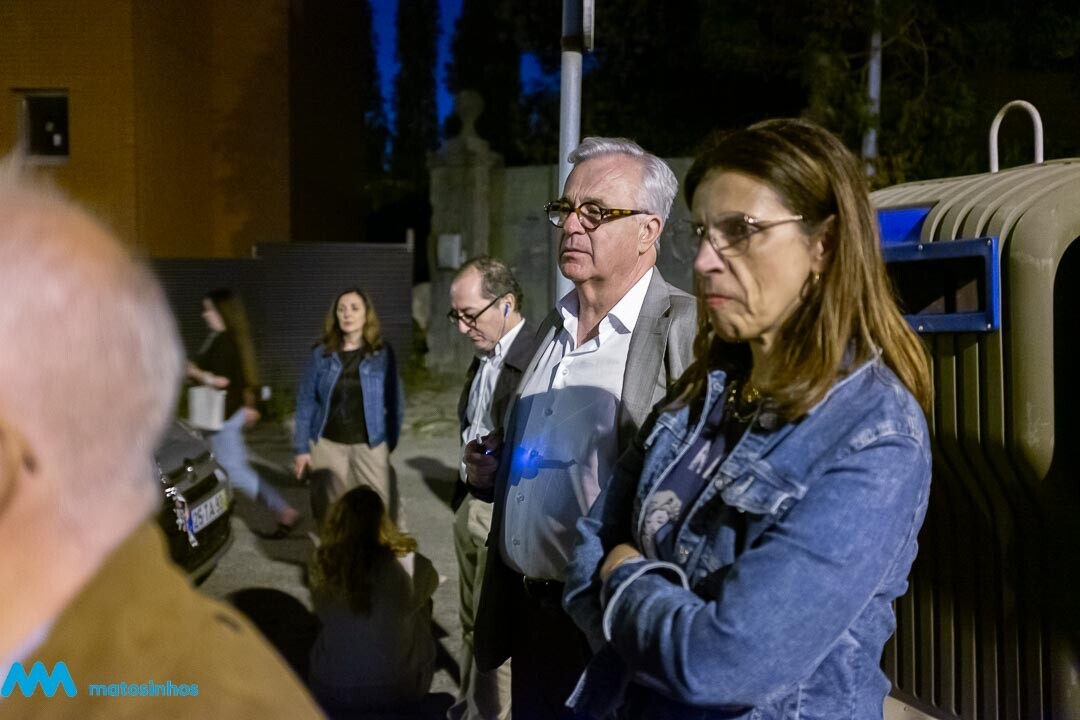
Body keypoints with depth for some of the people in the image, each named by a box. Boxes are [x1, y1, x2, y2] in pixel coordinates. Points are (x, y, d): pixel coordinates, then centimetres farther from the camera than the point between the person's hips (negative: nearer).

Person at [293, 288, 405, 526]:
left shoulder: (382, 353, -3)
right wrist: (302, 447, 0)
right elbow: (306, 401, 2)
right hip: (328, 445, 1)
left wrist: (390, 443, -2)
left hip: (369, 446, -1)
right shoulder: (322, 353, -1)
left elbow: (395, 403, 1)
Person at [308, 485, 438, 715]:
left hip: (332, 695, 2)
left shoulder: (321, 566, -17)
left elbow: (325, 615, 1)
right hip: (399, 692, -2)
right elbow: (430, 583, 4)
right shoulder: (409, 565, -21)